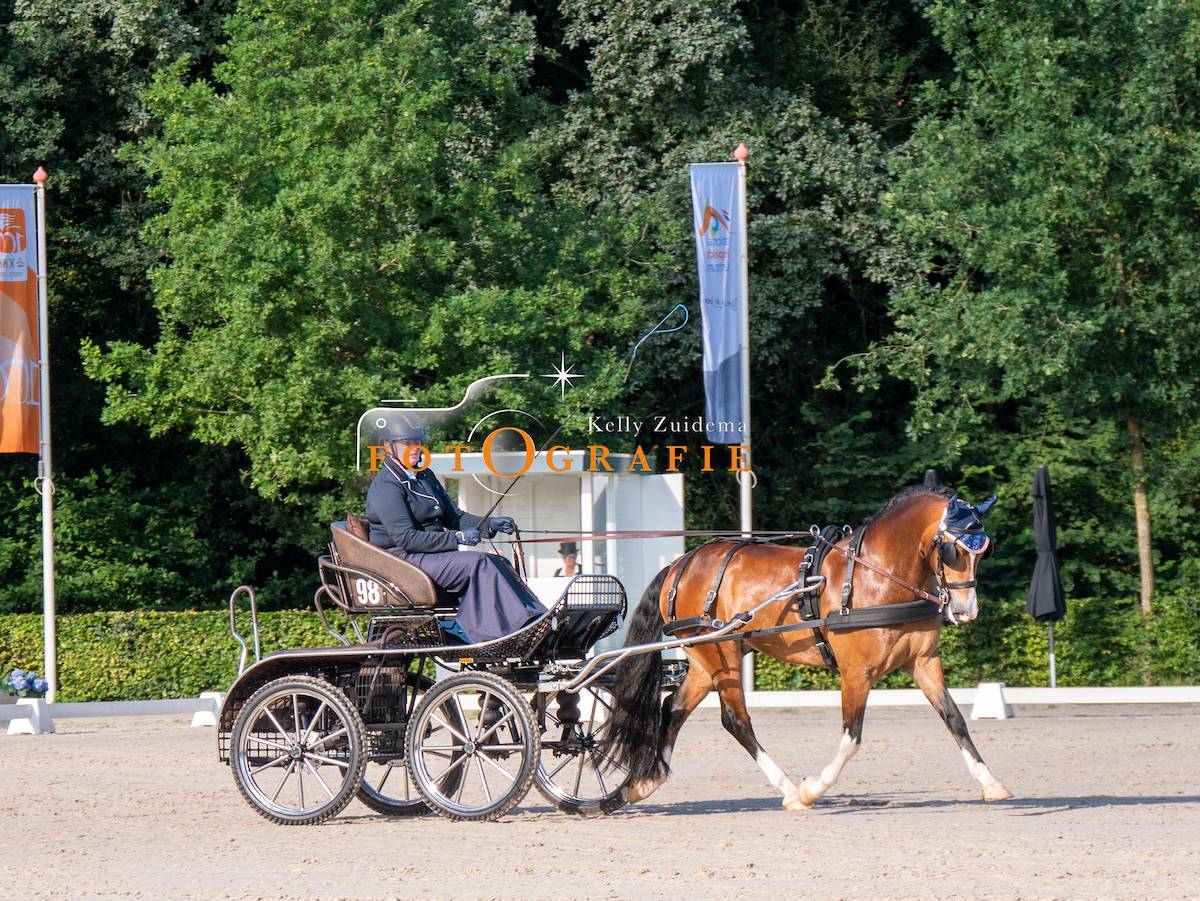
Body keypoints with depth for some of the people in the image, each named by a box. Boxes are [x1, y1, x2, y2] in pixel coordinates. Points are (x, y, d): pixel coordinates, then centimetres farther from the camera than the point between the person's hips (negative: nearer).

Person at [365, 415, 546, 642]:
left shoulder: (425, 477, 17)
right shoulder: (385, 486, -12)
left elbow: (453, 517, 21)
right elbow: (405, 538, -21)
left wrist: (490, 524, 3)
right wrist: (457, 538, -23)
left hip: (431, 554, 9)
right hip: (405, 560, -9)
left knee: (499, 563, -8)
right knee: (477, 563, -25)